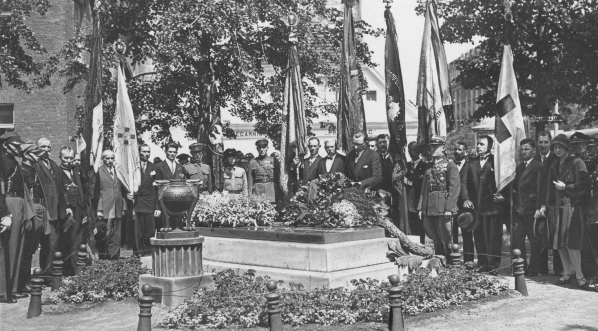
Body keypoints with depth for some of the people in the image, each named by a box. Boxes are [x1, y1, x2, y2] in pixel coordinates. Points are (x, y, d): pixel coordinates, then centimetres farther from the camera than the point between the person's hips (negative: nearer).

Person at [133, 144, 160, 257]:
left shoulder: (154, 168, 8)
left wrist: (158, 207, -1)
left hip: (150, 204, 1)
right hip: (137, 204, -1)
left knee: (149, 229, -1)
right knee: (138, 230, -2)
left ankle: (148, 251, 10)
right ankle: (139, 251, 9)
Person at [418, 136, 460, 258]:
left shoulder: (450, 165, -2)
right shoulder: (429, 166, 16)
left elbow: (455, 188, -9)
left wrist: (449, 208, -16)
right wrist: (421, 207, 9)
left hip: (443, 208, -6)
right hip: (429, 208, 6)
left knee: (445, 237, -3)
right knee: (435, 238, 12)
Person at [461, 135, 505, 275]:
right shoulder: (471, 163, 13)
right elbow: (464, 183, 8)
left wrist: (503, 196, -15)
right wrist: (466, 199, -5)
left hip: (492, 206, -4)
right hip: (475, 206, 4)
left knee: (493, 237, -1)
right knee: (479, 238, 7)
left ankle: (493, 266, 6)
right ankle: (482, 265, 15)